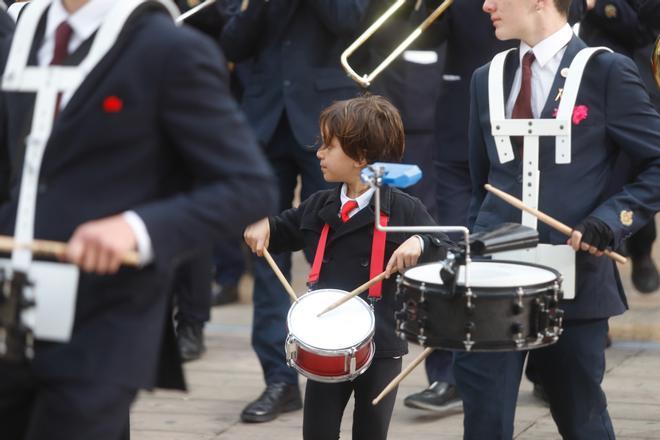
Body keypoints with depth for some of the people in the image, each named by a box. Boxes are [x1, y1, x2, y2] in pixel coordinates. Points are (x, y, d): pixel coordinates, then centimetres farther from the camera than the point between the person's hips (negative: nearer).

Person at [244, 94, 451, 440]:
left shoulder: (403, 210, -9)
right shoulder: (320, 207, 6)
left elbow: (445, 250, -11)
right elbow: (283, 231, 21)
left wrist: (419, 243, -30)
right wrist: (263, 226, 1)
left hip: (381, 345, -4)